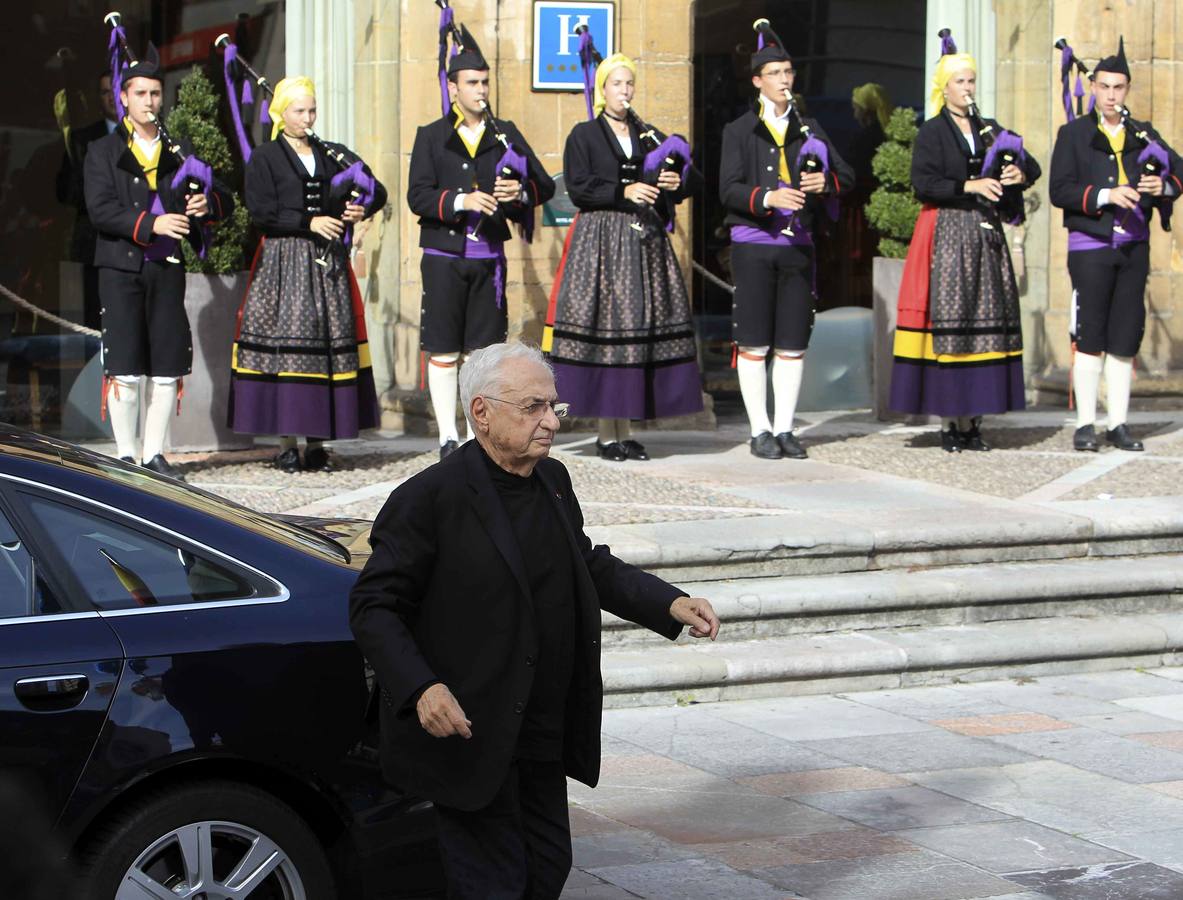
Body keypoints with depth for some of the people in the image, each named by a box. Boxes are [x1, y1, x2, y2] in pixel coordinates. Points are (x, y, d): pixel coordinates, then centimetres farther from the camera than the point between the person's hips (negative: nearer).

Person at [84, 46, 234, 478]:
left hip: (168, 269, 3)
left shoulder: (179, 151, 15)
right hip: (122, 268, -3)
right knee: (124, 369, -5)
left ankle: (154, 453, 11)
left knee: (168, 368, 2)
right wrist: (151, 224, -20)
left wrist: (208, 203, -11)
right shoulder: (103, 152, 5)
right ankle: (126, 455, 3)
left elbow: (225, 198, 14)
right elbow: (100, 210, -8)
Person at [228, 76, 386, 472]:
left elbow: (376, 190, 18)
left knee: (329, 347, -1)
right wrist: (309, 223, -14)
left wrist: (361, 210, -3)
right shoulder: (264, 158, 3)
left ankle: (317, 441, 3)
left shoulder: (331, 155, 16)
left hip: (329, 265, 4)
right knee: (286, 348, -8)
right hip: (283, 265, -4)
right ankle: (286, 443, -4)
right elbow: (261, 212, -7)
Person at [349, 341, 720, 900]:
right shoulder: (429, 499, -16)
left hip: (543, 738, 8)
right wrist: (420, 689, -28)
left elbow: (589, 565, 22)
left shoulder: (553, 482, 7)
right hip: (470, 735, -7)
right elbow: (373, 607, -15)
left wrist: (669, 604, 8)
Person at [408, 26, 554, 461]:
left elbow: (545, 185, 8)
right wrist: (461, 200, -22)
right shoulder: (431, 137, 4)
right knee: (443, 351, -1)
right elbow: (418, 196, -7)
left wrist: (520, 193, -14)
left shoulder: (506, 134, 11)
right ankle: (448, 437, 5)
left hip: (489, 258, 2)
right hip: (444, 256, -2)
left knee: (484, 351, 3)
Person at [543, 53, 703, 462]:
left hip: (646, 243, 4)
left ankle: (625, 430, 4)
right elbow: (578, 187, -6)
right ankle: (607, 433, -3)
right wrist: (624, 192, -15)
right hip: (601, 241, -4)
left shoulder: (649, 136, 18)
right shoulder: (584, 135, 6)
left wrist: (677, 182, -6)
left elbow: (693, 178, 16)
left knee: (641, 330, -1)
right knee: (604, 331, -8)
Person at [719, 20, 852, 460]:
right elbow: (729, 189, -6)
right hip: (754, 244, -3)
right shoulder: (739, 131, 3)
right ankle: (760, 431, 5)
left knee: (793, 344, 3)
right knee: (753, 343, -3)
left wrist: (825, 183, -13)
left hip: (797, 245, 3)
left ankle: (784, 429, 10)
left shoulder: (808, 129, 14)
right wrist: (768, 198, -24)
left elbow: (846, 176, 10)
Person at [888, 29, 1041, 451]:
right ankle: (948, 421, -7)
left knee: (986, 322, -1)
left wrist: (1020, 173, -8)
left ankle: (972, 419, 1)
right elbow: (923, 183, -10)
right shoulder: (931, 133, 2)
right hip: (946, 233, -5)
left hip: (986, 234, 5)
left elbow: (1030, 164, 14)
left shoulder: (989, 130, 16)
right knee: (948, 321, -9)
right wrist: (968, 186, -19)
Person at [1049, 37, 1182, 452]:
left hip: (1133, 247, 3)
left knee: (1125, 337, 4)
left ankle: (1118, 424, 8)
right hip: (1090, 245, -3)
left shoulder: (1144, 135, 14)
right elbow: (1060, 191, -5)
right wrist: (1106, 195, -18)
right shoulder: (1073, 134, 4)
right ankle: (1085, 425, 0)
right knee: (1089, 337, -4)